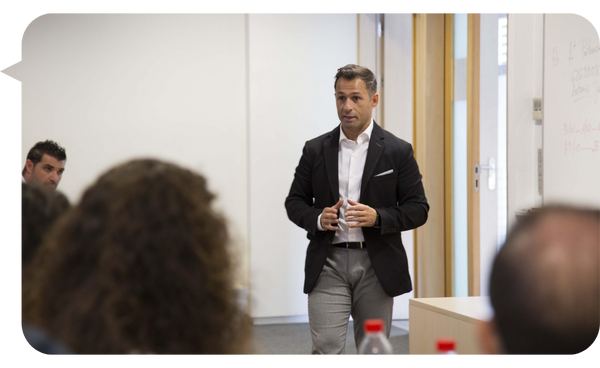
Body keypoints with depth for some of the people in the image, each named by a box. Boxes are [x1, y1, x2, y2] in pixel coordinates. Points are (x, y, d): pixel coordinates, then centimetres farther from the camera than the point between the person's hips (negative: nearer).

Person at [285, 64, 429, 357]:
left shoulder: (398, 151, 2)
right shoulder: (315, 150, 7)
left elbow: (418, 209, 0)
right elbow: (295, 202, 11)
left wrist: (377, 217, -17)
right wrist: (317, 218, -10)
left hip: (377, 265, 0)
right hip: (328, 265, 0)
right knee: (325, 347, -10)